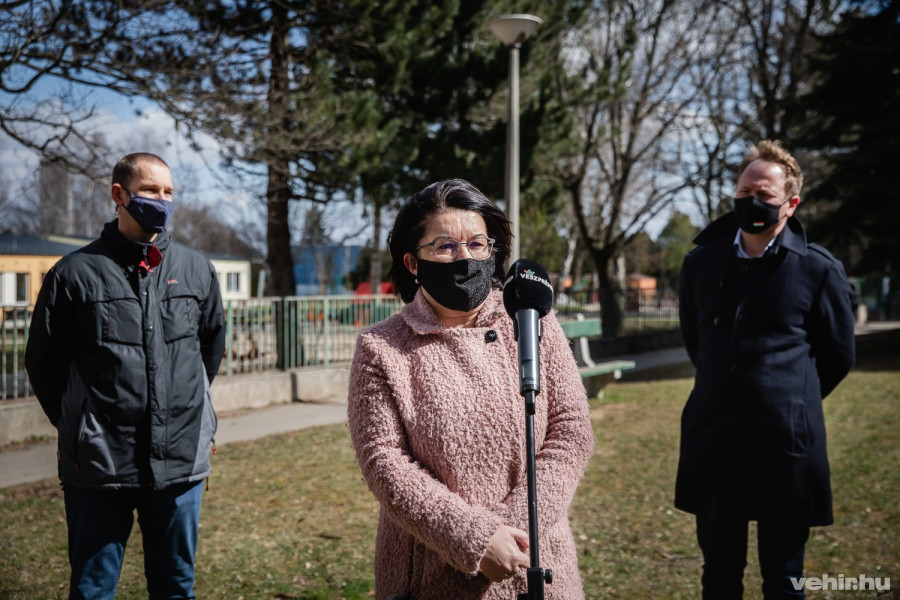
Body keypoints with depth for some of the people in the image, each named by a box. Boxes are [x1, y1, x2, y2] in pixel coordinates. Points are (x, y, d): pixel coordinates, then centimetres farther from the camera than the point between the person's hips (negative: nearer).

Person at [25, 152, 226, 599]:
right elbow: (43, 361, 4)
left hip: (181, 460, 3)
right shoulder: (75, 273, -4)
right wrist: (79, 427, 9)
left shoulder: (196, 270, 5)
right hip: (99, 463, -2)